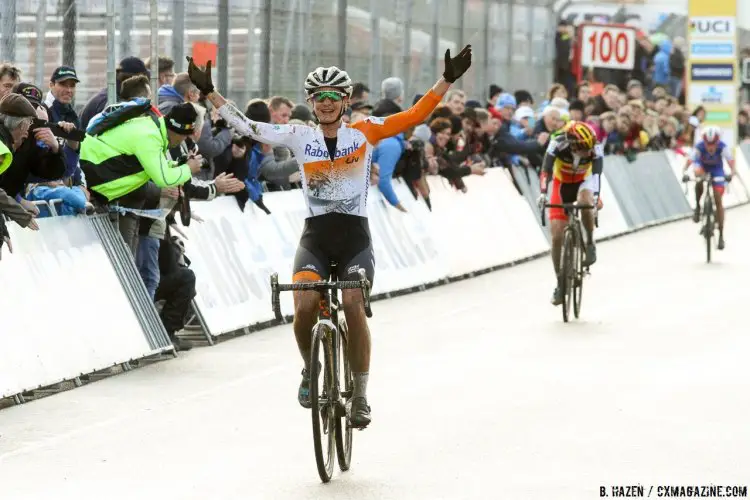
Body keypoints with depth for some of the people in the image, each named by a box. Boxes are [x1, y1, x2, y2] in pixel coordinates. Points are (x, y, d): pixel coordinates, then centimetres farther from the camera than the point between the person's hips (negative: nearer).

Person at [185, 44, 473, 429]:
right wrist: (208, 92, 0)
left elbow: (414, 116, -1)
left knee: (353, 307, -24)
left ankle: (360, 396, -9)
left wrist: (447, 80, -9)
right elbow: (247, 127, 4)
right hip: (315, 237, 1)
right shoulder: (299, 137, 5)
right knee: (305, 306, -25)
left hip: (355, 238, -1)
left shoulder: (365, 132, 4)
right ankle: (310, 369, 7)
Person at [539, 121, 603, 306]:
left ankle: (590, 244, -12)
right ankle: (560, 283, 5)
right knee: (557, 237, -7)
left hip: (583, 182, 0)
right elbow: (546, 168, -37)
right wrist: (543, 192, -52)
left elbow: (597, 172, -37)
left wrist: (596, 195, -54)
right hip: (561, 184, 0)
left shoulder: (595, 148, -28)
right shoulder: (558, 144, -31)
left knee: (585, 203, -37)